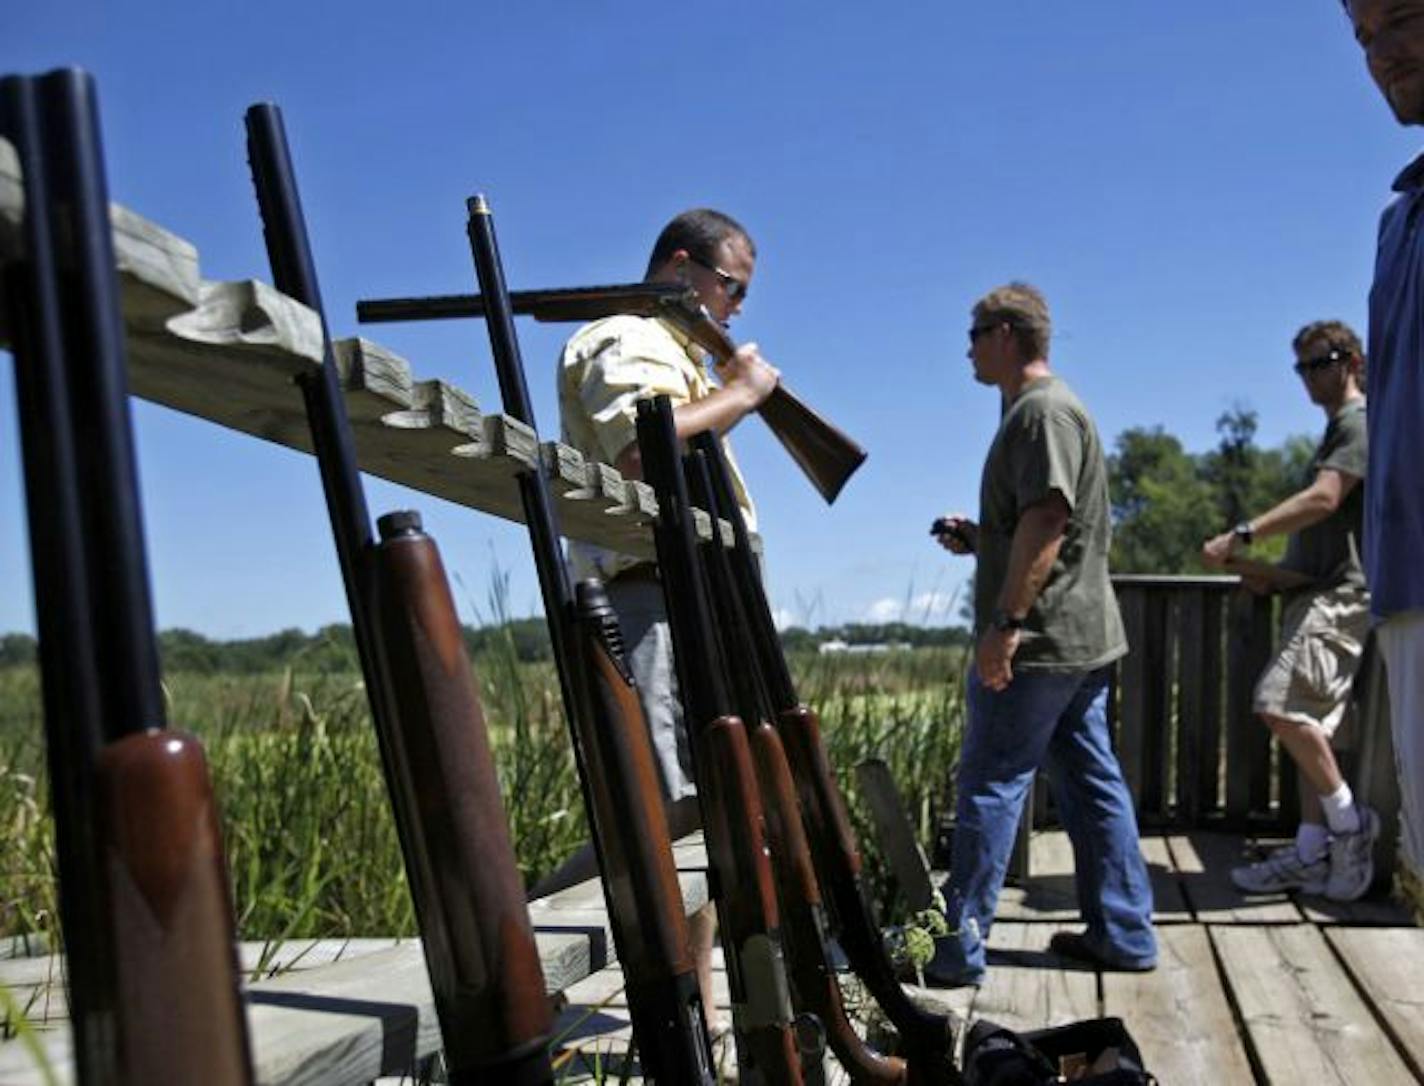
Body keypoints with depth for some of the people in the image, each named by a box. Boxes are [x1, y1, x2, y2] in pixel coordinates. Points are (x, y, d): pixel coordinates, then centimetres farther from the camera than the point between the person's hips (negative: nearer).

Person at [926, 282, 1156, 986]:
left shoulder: (1042, 410, -12)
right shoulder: (1043, 409, 21)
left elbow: (1046, 521, -22)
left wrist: (1004, 622, -24)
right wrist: (977, 538, 13)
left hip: (1039, 639, -10)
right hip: (1084, 637, 10)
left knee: (989, 784, -5)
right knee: (1091, 782, 12)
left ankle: (958, 949, 0)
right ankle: (1123, 934, 19)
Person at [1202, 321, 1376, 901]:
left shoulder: (1359, 424, -4)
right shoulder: (1336, 433, 24)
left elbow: (1323, 499, -19)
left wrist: (1242, 534, -24)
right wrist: (1275, 572, 12)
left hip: (1341, 593, -10)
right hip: (1315, 592, 10)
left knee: (1281, 703, -20)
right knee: (1307, 720, 6)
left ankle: (1349, 821, -6)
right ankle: (1312, 851, 7)